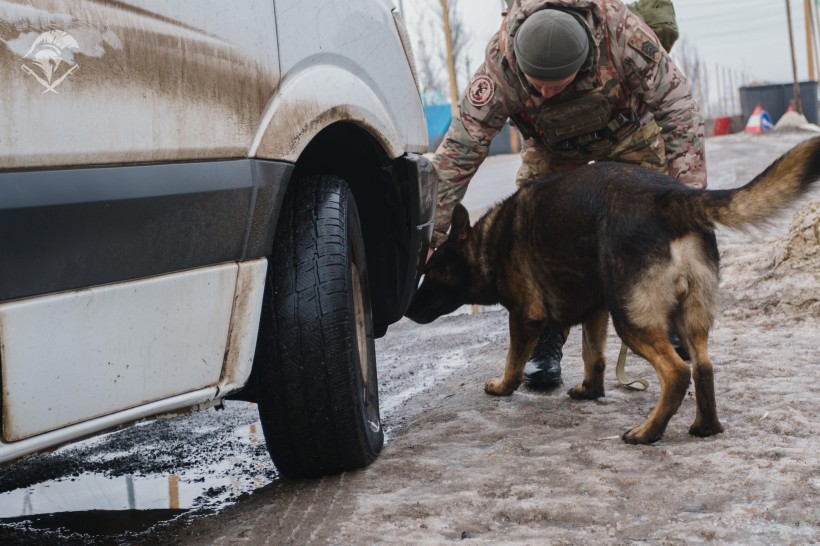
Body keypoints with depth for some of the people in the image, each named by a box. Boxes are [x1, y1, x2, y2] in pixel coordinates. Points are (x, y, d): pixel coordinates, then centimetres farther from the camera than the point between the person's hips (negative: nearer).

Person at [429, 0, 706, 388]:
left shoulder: (623, 33, -41)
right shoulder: (500, 64, -39)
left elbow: (676, 105, -30)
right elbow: (461, 148, -32)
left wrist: (688, 191, -33)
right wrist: (433, 233, -32)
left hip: (628, 131, 0)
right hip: (551, 146, 1)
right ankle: (546, 344, 2)